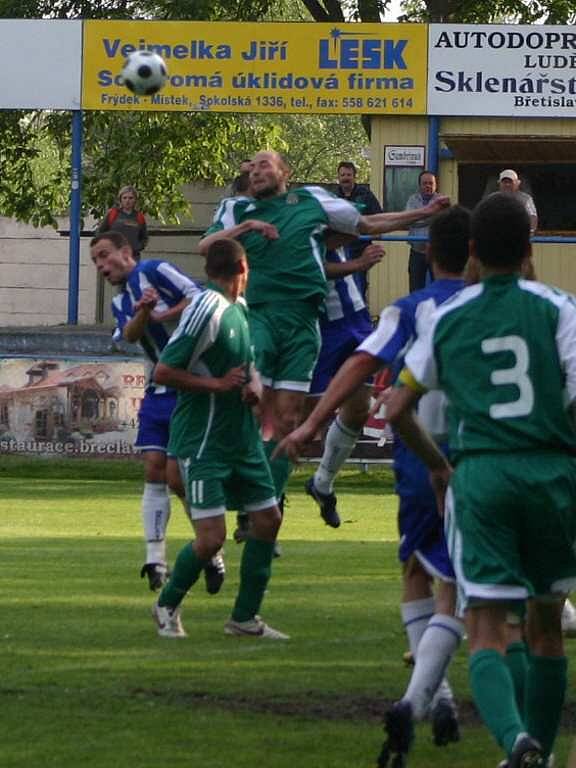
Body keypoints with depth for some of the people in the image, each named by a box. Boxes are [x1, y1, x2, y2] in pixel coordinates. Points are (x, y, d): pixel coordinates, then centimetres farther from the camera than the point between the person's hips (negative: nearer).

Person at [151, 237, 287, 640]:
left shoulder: (239, 309, 11)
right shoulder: (206, 309, -18)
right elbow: (164, 372, -20)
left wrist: (254, 382, 4)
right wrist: (217, 384, -19)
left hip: (242, 436, 9)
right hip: (203, 441, -9)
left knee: (268, 518, 8)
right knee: (212, 537, -12)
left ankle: (245, 617, 19)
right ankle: (168, 605, 13)